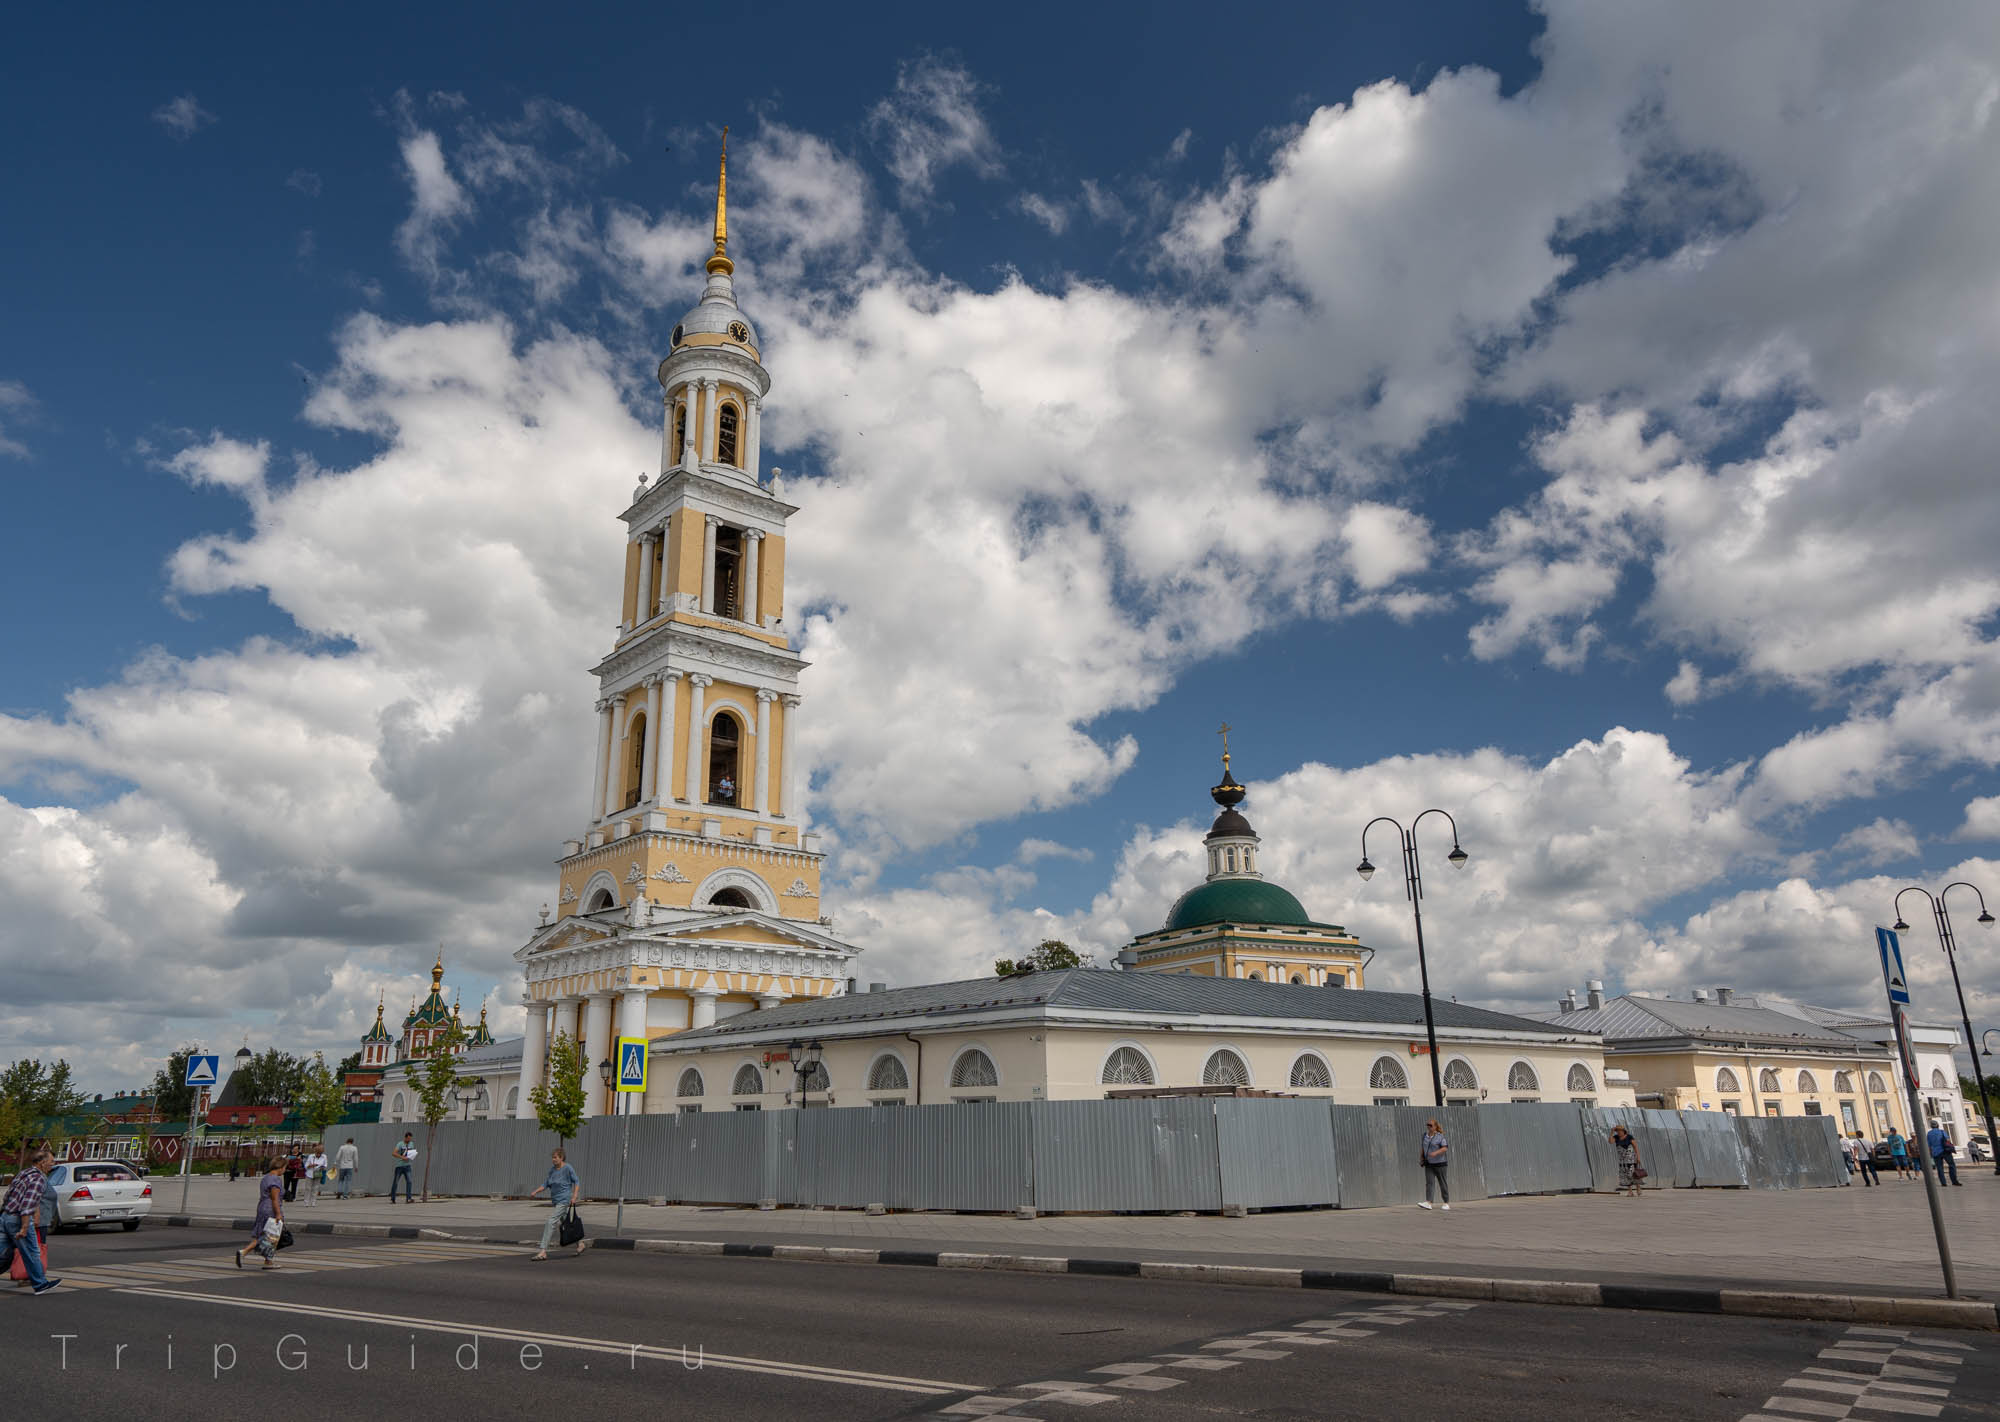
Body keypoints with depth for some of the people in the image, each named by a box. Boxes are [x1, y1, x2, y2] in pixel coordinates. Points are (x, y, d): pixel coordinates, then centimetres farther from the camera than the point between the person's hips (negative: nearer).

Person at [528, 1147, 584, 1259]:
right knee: (564, 1225, 18)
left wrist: (574, 1196, -16)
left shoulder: (568, 1168, -12)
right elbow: (546, 1184, 10)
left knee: (551, 1222, -16)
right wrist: (535, 1192, -3)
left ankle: (543, 1251, -16)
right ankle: (580, 1244, 33)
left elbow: (576, 1182, -7)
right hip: (555, 1201, 8)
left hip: (564, 1201, -8)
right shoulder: (552, 1169, 7)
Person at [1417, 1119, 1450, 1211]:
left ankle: (1447, 1203, 18)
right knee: (1429, 1183, -9)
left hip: (1440, 1163, -5)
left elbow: (1445, 1148, -20)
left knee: (1442, 1183, 4)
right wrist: (1422, 1157, 15)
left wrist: (1435, 1153, -33)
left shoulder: (1440, 1136, -10)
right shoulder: (1425, 1135, 7)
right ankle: (1428, 1203, -20)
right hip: (1429, 1165, 5)